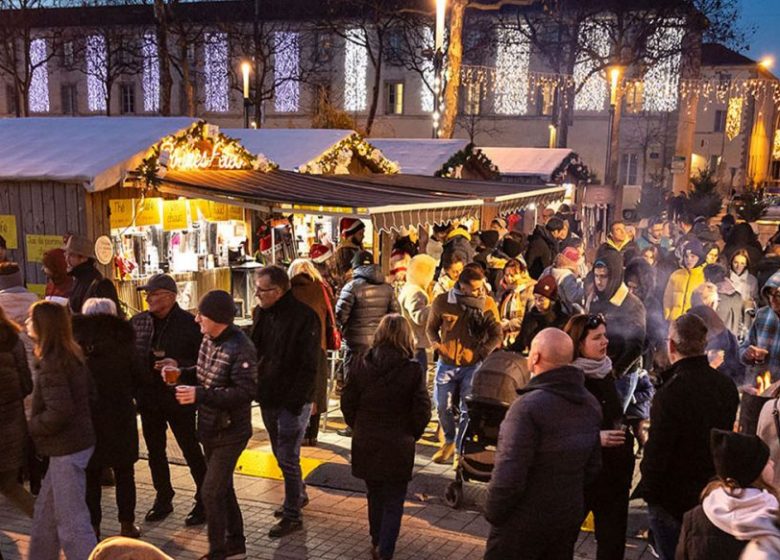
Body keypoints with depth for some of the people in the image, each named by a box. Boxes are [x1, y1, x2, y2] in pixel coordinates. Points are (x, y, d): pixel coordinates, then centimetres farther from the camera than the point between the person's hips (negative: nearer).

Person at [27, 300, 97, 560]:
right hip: (77, 440, 10)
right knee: (46, 511, 21)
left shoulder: (52, 363, -20)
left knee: (71, 520, -2)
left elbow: (59, 412, -26)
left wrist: (31, 426, -9)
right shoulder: (71, 354, 8)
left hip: (67, 447, -10)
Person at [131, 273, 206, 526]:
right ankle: (163, 498, 33)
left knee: (191, 451, 5)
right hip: (148, 398, 6)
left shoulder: (189, 323, -13)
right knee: (155, 451, 17)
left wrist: (178, 366, -25)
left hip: (178, 398, -6)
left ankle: (204, 501, 18)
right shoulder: (138, 322, 3)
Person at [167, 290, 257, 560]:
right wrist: (181, 371, -1)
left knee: (211, 492, -5)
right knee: (223, 487, 20)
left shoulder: (240, 348, -25)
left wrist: (199, 395, -33)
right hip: (209, 428, 9)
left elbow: (245, 392, -30)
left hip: (230, 432, -9)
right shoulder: (209, 339, 1)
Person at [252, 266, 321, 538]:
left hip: (292, 400, -7)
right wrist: (257, 389, 7)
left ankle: (293, 515, 11)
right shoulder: (261, 314, 4)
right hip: (268, 397, 7)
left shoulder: (304, 317, -18)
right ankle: (299, 495, 40)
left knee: (287, 458, -2)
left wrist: (297, 400, -19)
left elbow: (308, 365, -17)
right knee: (281, 453, 20)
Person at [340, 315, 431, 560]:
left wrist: (360, 429, 12)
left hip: (365, 444, 4)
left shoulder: (362, 363, -6)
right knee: (393, 503, 8)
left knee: (375, 497, 21)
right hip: (398, 447, -3)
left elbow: (347, 402, -1)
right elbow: (422, 411, -12)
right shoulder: (412, 369, -14)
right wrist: (411, 435, 5)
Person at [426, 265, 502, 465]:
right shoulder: (442, 301, -6)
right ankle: (449, 441, 34)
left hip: (472, 365, -2)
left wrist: (481, 353, -15)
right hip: (446, 364, 2)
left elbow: (496, 335, -3)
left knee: (468, 409, -1)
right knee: (442, 406, 10)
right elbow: (431, 327, 9)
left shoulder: (488, 303, -8)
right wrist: (436, 344, -9)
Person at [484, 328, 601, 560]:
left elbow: (509, 473, -26)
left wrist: (492, 513, -11)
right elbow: (593, 465, 6)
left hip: (525, 521, -7)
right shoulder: (590, 404, 0)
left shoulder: (529, 405, -25)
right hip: (570, 516, 7)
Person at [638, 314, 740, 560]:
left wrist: (648, 491, -9)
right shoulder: (727, 385, -2)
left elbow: (657, 450, -23)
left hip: (673, 498, -7)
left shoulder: (671, 392, -26)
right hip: (714, 495, 7)